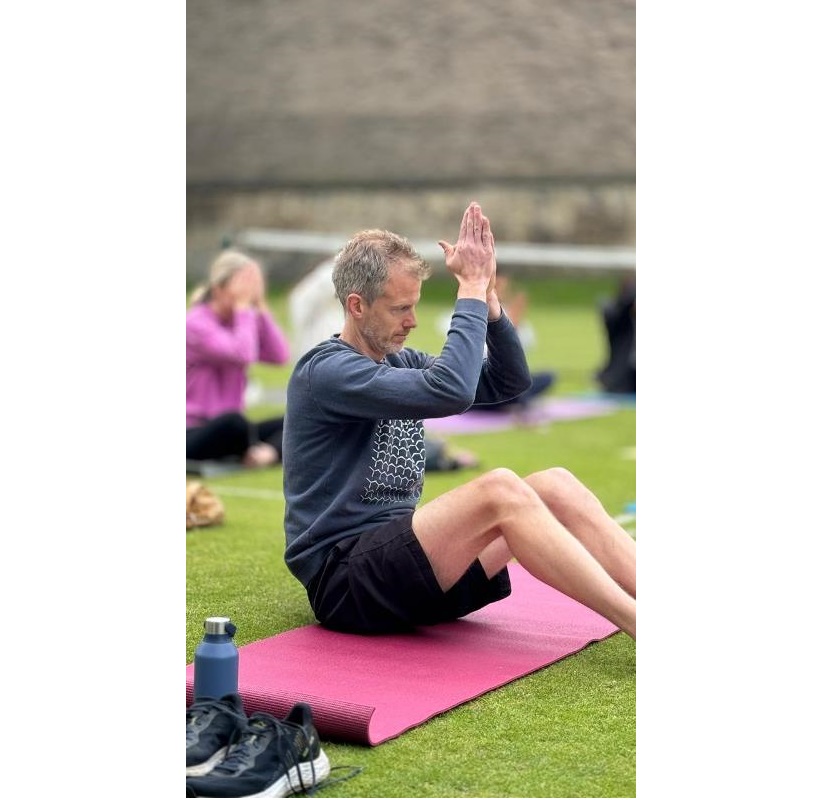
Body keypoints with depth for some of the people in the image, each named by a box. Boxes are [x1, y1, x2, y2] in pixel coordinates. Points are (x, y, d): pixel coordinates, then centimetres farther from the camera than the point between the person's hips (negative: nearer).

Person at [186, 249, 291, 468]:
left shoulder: (241, 320, 10)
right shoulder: (196, 323, -13)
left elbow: (281, 356, -4)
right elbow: (243, 355, -28)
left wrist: (260, 306, -5)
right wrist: (243, 307, -18)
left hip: (230, 432, 8)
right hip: (193, 436, -8)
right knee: (233, 421, -39)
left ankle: (270, 451, -38)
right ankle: (256, 454, -12)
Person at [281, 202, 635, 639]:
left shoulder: (400, 361, 14)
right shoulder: (325, 371, -13)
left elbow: (509, 380, 13)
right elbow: (449, 392, -26)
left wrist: (487, 293, 0)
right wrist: (471, 288, -17)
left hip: (402, 558, 8)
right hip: (344, 579, -8)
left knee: (554, 486, -11)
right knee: (498, 489, -29)